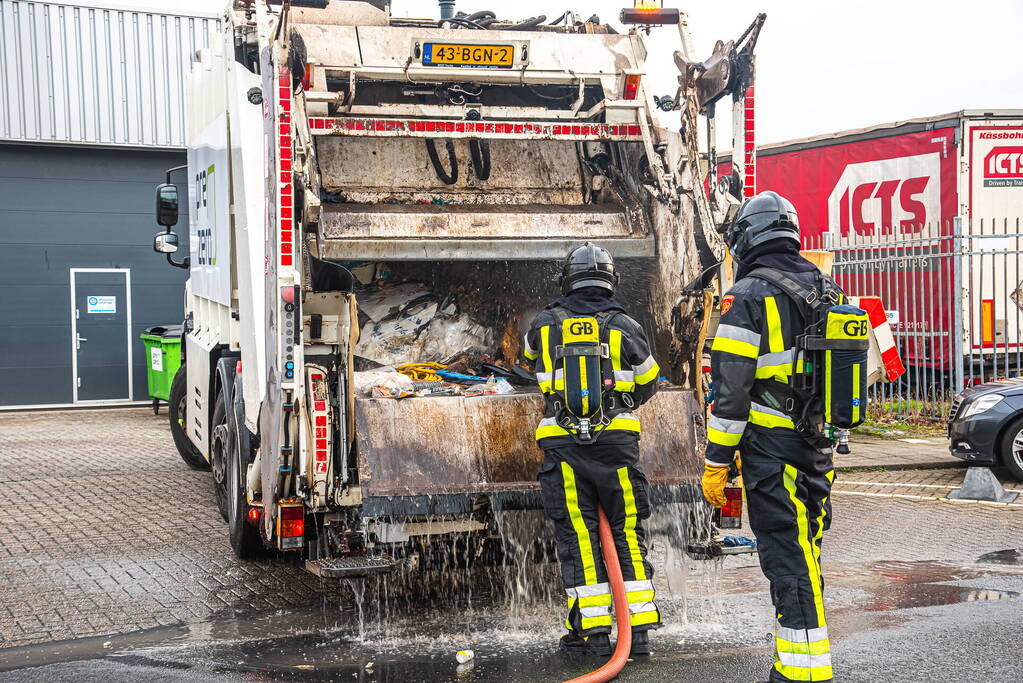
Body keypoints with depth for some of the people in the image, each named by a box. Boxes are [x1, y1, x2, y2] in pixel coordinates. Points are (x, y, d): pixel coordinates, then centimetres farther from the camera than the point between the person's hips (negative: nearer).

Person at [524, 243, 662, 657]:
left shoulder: (544, 325, 5)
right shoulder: (625, 328, 2)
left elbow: (532, 363, 27)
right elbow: (647, 386, 15)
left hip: (563, 445, 0)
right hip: (617, 441, 0)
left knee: (578, 537, 4)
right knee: (628, 532, 8)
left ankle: (593, 630, 4)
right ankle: (639, 630, 7)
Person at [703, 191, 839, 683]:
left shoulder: (748, 296, -10)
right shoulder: (828, 292, 12)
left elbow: (731, 390, -14)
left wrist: (716, 463, -9)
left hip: (769, 453, -7)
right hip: (818, 450, 7)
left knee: (787, 562, -5)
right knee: (803, 556, 15)